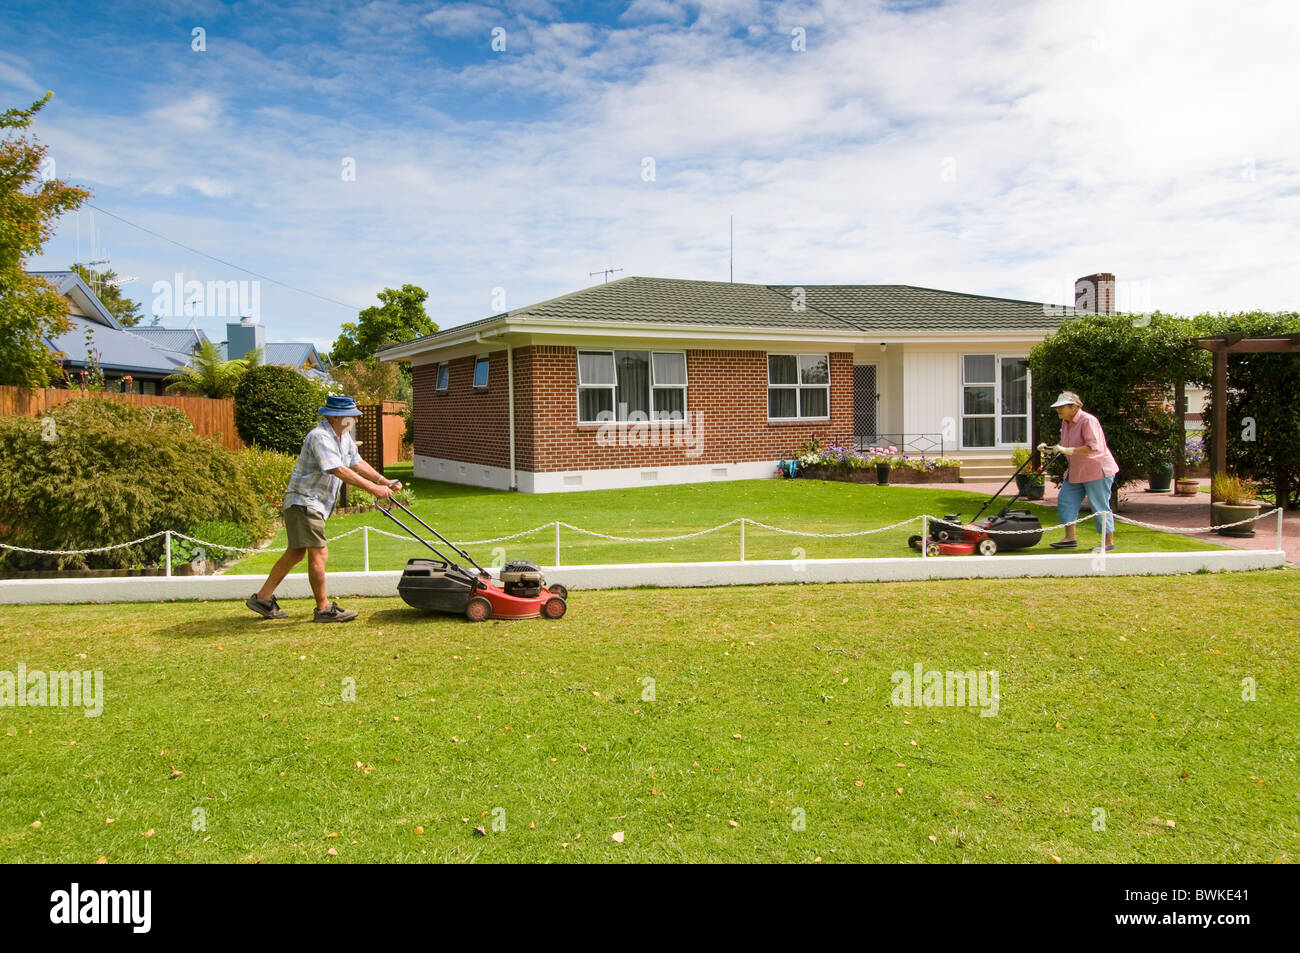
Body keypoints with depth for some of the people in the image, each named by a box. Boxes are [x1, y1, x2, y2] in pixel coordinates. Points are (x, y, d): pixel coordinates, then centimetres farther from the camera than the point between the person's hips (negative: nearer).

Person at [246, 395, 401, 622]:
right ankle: (324, 608, -2)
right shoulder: (320, 437, -22)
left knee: (295, 553, 15)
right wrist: (373, 489, -30)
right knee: (319, 553, -9)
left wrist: (384, 482, 5)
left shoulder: (343, 437, 9)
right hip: (303, 501, -10)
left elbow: (358, 463, 15)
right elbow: (340, 471, -29)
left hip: (316, 504, 10)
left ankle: (263, 598, 24)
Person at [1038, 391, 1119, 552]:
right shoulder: (1066, 422, 7)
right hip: (1076, 471, 9)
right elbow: (1063, 445, 20)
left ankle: (1109, 542, 6)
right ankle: (1070, 538, 10)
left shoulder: (1088, 421, -20)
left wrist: (1068, 451, -34)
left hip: (1097, 470, -9)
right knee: (1065, 500, 5)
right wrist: (1048, 448, 5)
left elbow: (1093, 447, -30)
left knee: (1100, 507, -4)